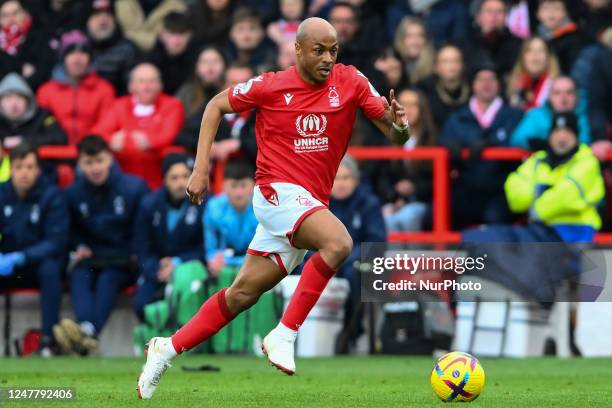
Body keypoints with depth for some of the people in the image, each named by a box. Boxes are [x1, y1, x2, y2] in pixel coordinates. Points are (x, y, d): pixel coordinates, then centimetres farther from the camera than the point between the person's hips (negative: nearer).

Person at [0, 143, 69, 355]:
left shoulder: (52, 196, -9)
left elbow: (56, 242, -16)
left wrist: (20, 257, -29)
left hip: (41, 261, -3)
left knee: (50, 268, -35)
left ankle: (48, 339, -36)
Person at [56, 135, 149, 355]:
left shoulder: (134, 187, -2)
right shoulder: (73, 194, 6)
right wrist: (78, 247, 2)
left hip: (124, 262, -3)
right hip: (90, 258, 3)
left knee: (108, 279, -34)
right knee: (79, 276, -30)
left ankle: (89, 330, -58)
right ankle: (85, 331, -55)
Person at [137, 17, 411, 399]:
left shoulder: (351, 82, 1)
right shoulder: (271, 86, -5)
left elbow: (396, 135, 1)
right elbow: (216, 106, 9)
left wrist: (399, 124, -24)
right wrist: (201, 167, 2)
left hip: (311, 204, 5)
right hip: (279, 191, -4)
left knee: (244, 293, 6)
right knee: (339, 242, -31)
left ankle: (168, 348, 18)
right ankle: (284, 335, -26)